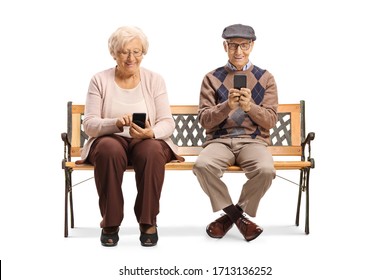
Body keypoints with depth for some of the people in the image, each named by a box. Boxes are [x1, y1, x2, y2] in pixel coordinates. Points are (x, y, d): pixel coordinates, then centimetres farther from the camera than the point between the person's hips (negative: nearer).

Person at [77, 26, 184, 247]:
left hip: (148, 141, 1)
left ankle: (148, 222, -19)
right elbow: (89, 125, -4)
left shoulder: (155, 80, 7)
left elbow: (167, 122, -1)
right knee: (109, 150, -36)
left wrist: (151, 133, -25)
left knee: (152, 151, -35)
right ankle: (110, 223, -21)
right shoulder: (100, 80, 4)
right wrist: (116, 123, -25)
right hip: (110, 139, 0)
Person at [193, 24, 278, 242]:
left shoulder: (265, 78, 11)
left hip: (253, 140, 0)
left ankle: (230, 216, -7)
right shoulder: (212, 78, 10)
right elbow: (205, 120, 2)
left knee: (265, 170, -33)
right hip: (220, 140, 0)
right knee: (202, 165, -33)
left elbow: (271, 121, 3)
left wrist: (250, 106, -16)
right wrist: (227, 106, -17)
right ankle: (239, 217, -11)